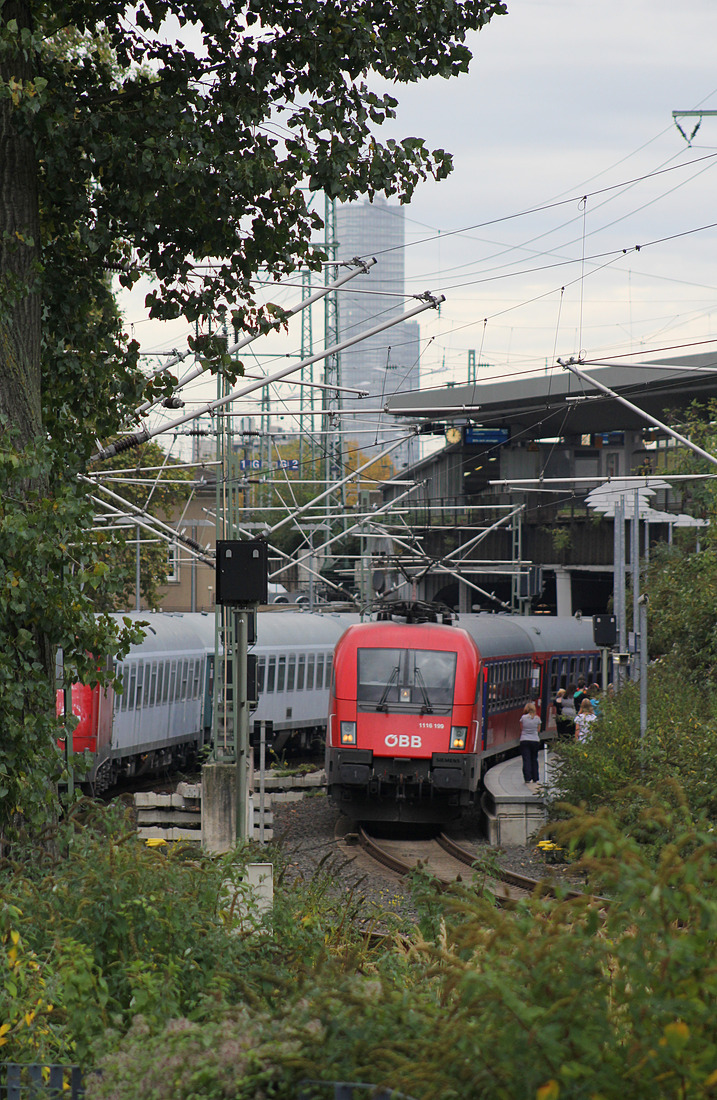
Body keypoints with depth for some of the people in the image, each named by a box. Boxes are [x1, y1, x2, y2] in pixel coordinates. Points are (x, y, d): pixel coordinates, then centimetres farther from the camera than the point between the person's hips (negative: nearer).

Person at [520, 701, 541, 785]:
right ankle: (535, 778, 18)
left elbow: (521, 729, 5)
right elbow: (538, 730, 6)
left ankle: (528, 778, -12)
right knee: (534, 759, 13)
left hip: (524, 740, -2)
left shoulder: (523, 718, -4)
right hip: (535, 740, 2)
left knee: (526, 760, -2)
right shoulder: (537, 718, -1)